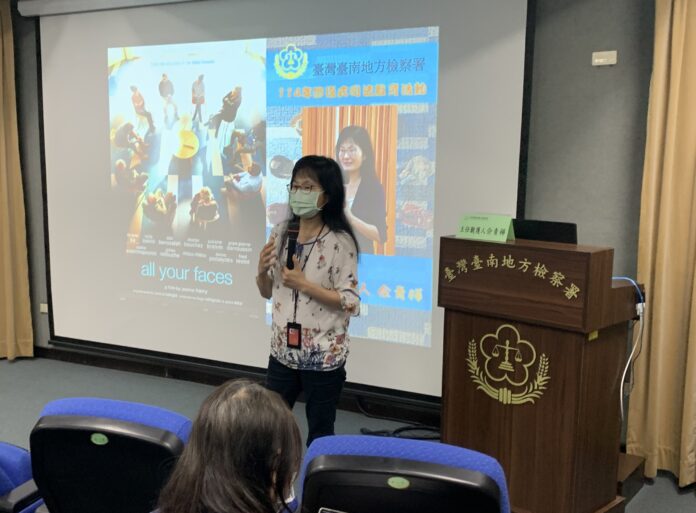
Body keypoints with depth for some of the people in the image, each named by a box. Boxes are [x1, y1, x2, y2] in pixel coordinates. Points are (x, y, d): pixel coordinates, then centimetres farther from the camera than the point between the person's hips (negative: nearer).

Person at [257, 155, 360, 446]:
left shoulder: (339, 242, -13)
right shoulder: (281, 233, 3)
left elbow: (350, 302, -15)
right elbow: (267, 292, 11)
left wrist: (304, 284, -22)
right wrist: (263, 270, -10)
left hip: (324, 355, -5)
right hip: (283, 351, 5)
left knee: (320, 433, 10)